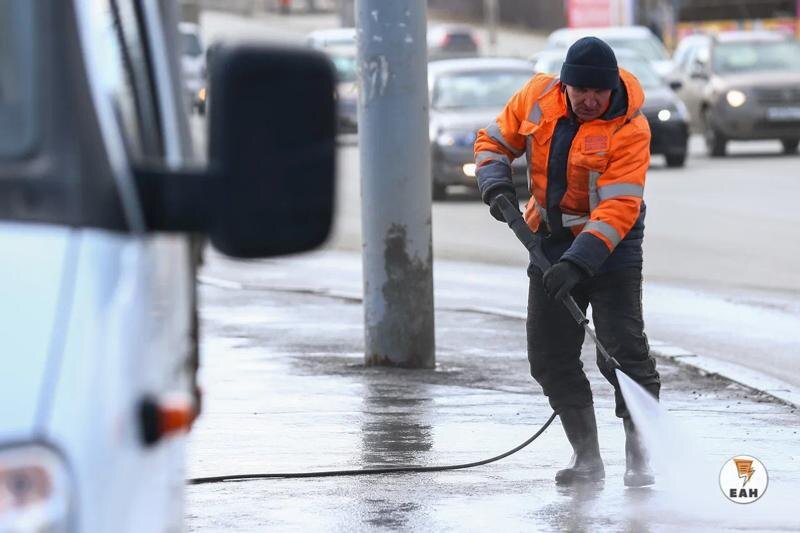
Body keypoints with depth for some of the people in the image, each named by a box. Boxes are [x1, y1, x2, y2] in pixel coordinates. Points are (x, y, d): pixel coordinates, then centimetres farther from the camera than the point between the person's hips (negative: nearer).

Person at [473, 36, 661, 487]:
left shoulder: (629, 130, -21)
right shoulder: (538, 96, -6)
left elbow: (618, 210, -28)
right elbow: (494, 141, 9)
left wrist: (578, 263, -37)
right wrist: (497, 184, -12)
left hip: (612, 247, -5)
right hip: (551, 242, 5)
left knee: (624, 349, -13)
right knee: (550, 357, 4)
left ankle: (640, 456, -2)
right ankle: (587, 457, 13)